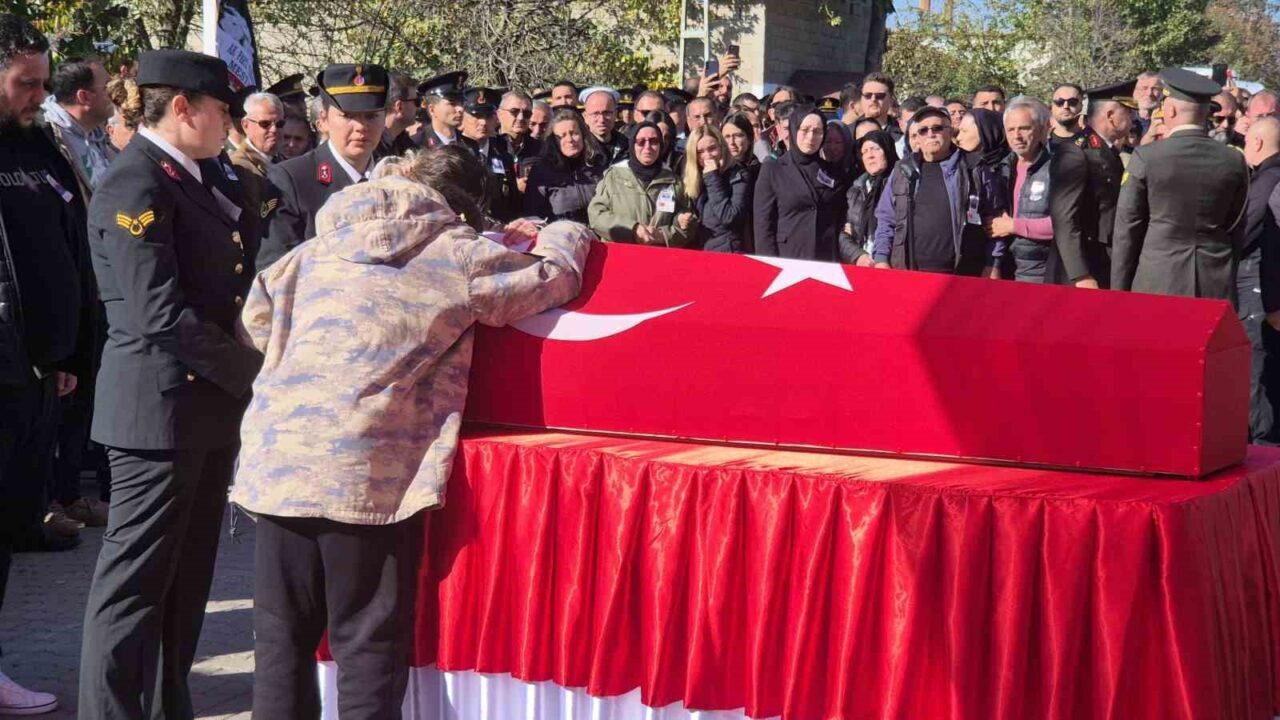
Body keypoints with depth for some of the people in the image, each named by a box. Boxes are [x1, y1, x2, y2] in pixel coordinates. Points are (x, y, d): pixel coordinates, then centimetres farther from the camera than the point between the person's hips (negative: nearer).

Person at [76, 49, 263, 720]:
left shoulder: (202, 175, 12)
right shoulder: (135, 185, -16)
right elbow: (161, 316, -22)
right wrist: (256, 370, -17)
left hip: (210, 405, 9)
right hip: (161, 407, -9)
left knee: (186, 578, 16)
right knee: (135, 582, -1)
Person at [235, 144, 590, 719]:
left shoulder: (324, 246, 16)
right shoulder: (461, 256, 2)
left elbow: (257, 317, 18)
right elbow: (556, 276, 11)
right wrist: (562, 234, 33)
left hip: (280, 460, 4)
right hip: (370, 474, -4)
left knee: (282, 636, 12)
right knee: (368, 647, 5)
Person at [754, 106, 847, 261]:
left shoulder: (832, 173, 13)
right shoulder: (772, 171, 5)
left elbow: (840, 222, 15)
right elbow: (763, 225, 0)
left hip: (828, 260, 2)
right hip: (788, 258, -2)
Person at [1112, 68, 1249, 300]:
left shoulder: (1146, 157, -6)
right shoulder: (1234, 161, 2)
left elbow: (1127, 228, -2)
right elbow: (1235, 225, 11)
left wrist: (1120, 289, 4)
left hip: (1158, 281, -3)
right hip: (1216, 284, 3)